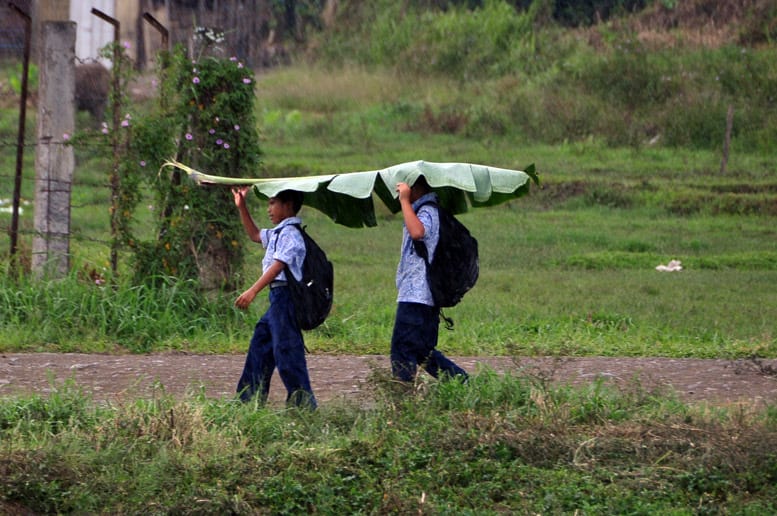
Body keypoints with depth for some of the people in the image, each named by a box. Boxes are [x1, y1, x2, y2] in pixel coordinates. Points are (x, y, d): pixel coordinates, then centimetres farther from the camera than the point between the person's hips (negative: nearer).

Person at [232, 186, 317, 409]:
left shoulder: (290, 234, -14)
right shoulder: (277, 233, 18)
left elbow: (278, 265, -24)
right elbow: (255, 234, 36)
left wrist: (252, 291, -30)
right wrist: (241, 206, 29)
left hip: (285, 296, -11)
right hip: (277, 298, 11)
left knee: (286, 350, -10)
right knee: (259, 346, 15)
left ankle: (304, 404, -8)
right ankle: (249, 400, 22)